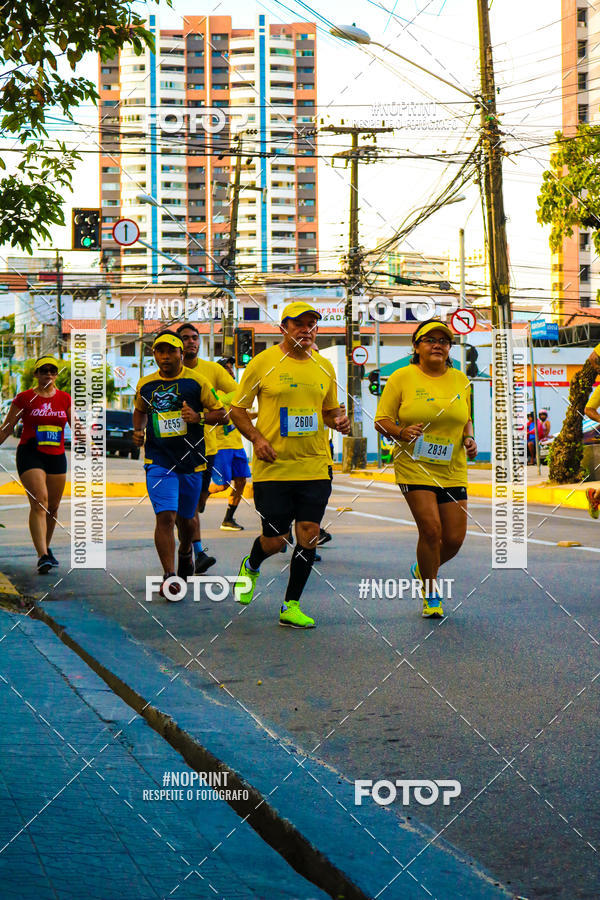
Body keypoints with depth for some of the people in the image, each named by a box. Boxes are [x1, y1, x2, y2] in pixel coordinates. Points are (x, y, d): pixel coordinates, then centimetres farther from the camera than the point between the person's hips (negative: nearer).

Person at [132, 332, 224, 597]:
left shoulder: (196, 381, -2)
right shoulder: (145, 384, 5)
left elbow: (220, 412, 2)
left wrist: (199, 417, -17)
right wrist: (138, 431, 6)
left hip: (191, 461, 0)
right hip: (159, 461, 0)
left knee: (186, 518, 16)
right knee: (165, 516, -16)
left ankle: (185, 553, 48)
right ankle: (169, 575, -14)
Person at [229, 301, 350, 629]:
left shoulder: (324, 366, 9)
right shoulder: (262, 363, -3)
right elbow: (237, 409, 2)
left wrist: (339, 421, -1)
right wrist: (257, 438, -14)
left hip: (314, 467, 3)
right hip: (273, 467, -3)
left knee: (309, 534, -4)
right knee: (274, 540, 1)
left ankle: (291, 606, 9)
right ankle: (251, 567, 38)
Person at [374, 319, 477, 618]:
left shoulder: (460, 380, 10)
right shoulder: (402, 377, -2)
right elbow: (381, 420, -1)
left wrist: (469, 439, 3)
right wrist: (401, 432, -21)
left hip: (452, 470, 4)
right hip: (414, 466, -4)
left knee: (454, 538, 0)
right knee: (430, 529, -15)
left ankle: (422, 570, 33)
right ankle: (430, 595, 6)